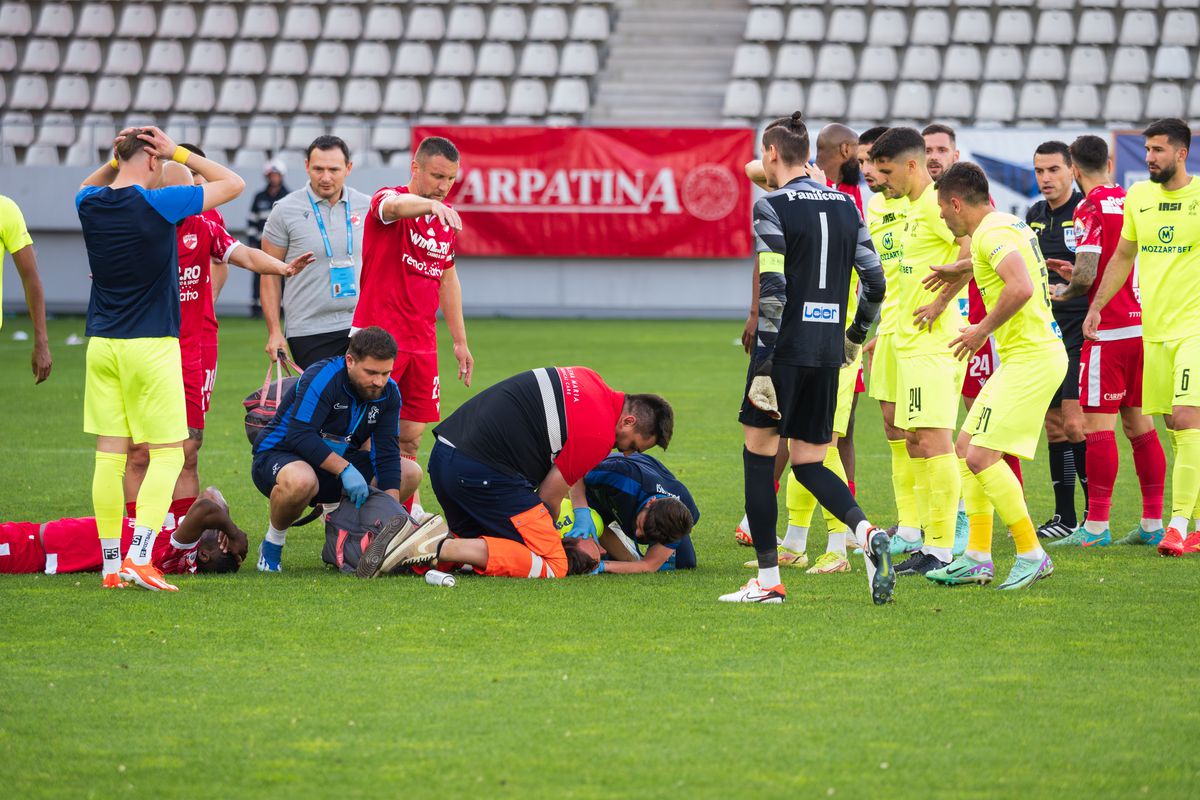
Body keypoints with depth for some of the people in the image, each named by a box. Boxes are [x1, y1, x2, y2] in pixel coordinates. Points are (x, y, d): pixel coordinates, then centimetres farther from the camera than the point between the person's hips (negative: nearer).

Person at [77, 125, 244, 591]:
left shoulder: (92, 205, 2)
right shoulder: (159, 204, -12)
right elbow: (233, 183, -1)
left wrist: (117, 157, 16)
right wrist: (180, 153, 2)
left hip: (102, 344, 5)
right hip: (152, 344, -5)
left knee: (109, 456, 6)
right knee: (167, 454, 0)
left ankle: (111, 563, 6)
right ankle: (140, 557, -13)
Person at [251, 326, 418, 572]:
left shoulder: (388, 393, -5)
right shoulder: (322, 379, -25)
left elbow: (386, 453, -6)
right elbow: (299, 436, -33)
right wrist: (345, 469, -39)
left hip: (336, 461, 7)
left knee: (410, 473, -4)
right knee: (301, 480, -44)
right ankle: (272, 544, -14)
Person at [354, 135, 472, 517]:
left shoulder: (447, 218, 12)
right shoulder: (389, 198, -8)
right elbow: (393, 206, -35)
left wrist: (459, 340, 21)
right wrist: (430, 204, -56)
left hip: (422, 343, 6)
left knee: (411, 436, 6)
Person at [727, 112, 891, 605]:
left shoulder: (771, 207, -8)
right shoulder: (846, 206, 11)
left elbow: (772, 291, -15)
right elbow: (875, 282, 10)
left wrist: (763, 365, -15)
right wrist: (855, 336, 26)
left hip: (785, 347, -6)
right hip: (828, 352, 6)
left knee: (758, 451, 7)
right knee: (808, 463, 12)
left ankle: (768, 578, 5)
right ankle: (865, 533, -15)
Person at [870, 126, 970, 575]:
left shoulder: (934, 203, -13)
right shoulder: (914, 207, 18)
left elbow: (971, 248, -27)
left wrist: (941, 302, -21)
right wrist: (886, 333, 23)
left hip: (933, 341, -11)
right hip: (911, 343, 11)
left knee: (933, 440, -11)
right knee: (914, 439, 12)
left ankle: (942, 550, -11)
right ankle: (925, 539, 16)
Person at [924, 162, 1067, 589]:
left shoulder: (993, 233, -16)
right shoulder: (1008, 224, 15)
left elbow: (1021, 287, -31)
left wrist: (983, 330, -19)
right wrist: (962, 269, 38)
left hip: (1030, 358, -10)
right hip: (1022, 357, 10)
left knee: (982, 455, -13)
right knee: (967, 446, 12)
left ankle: (1032, 555, -8)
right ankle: (977, 558, 14)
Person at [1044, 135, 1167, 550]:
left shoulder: (1091, 208, -11)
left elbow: (1087, 274, -18)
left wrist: (1063, 293, 3)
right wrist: (1079, 274, 20)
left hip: (1109, 329, -8)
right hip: (1143, 325, 8)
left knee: (1097, 423, -5)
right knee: (1137, 422, 12)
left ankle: (1096, 526, -8)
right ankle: (1153, 523, 12)